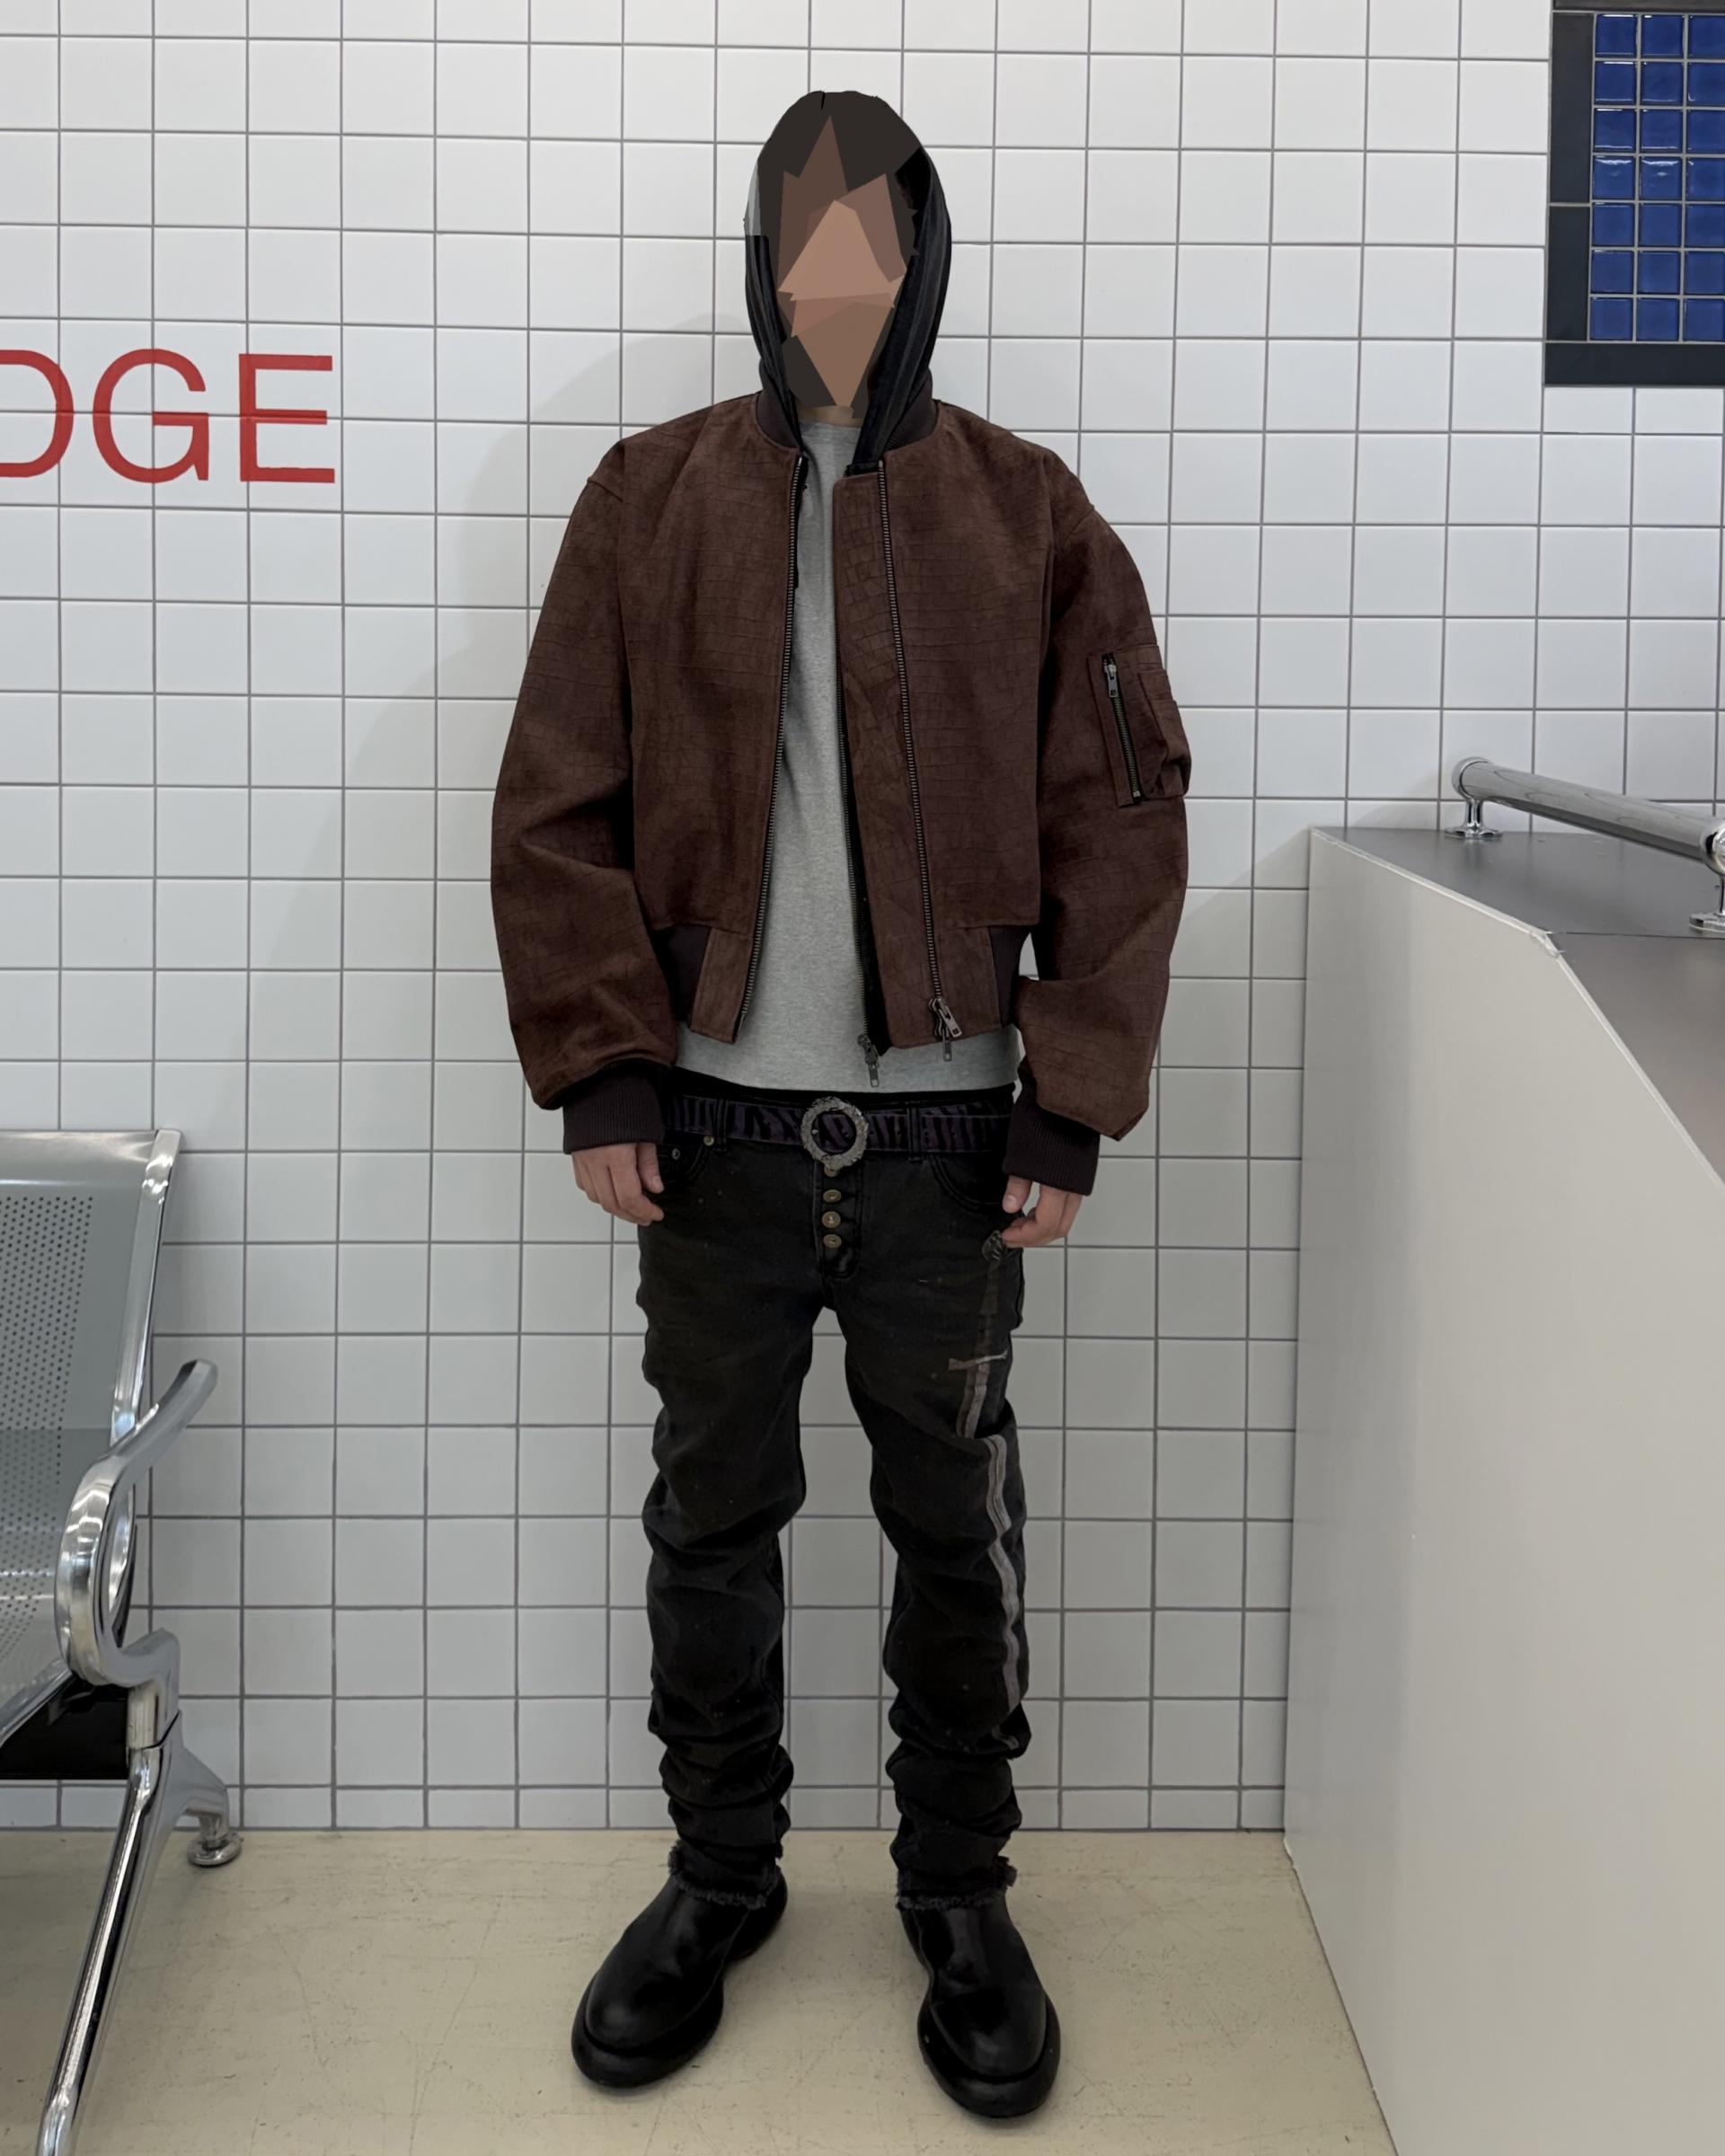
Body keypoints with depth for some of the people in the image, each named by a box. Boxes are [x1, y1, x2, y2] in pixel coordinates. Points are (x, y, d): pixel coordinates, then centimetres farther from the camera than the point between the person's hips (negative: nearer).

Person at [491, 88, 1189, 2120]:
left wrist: (1070, 1104, -7)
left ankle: (961, 1888, 30)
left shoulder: (1029, 515, 1)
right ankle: (719, 1871, 32)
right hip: (717, 1122, 1)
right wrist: (600, 1068, -7)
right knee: (712, 1515, 13)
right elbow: (559, 809, 1)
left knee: (957, 1523, 11)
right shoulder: (650, 498, 3)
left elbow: (1120, 824, -1)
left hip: (948, 1126, -1)